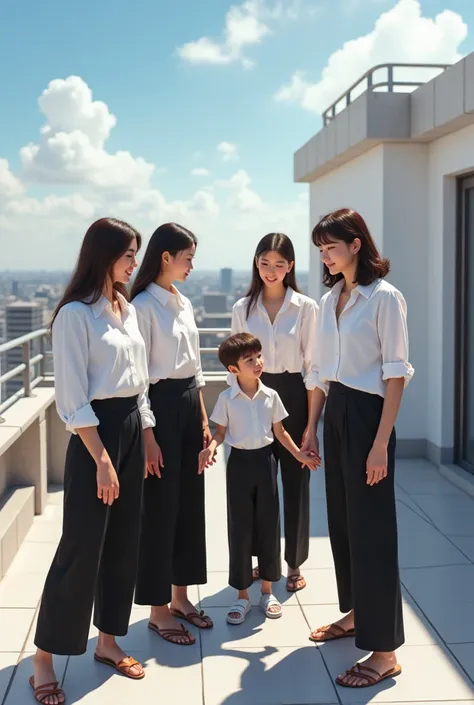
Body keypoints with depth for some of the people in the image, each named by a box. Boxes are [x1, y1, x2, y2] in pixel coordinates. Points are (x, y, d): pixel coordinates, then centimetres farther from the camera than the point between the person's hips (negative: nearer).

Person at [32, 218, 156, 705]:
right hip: (96, 432, -8)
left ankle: (108, 641, 27)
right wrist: (101, 459, -18)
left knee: (123, 543, 12)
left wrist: (145, 438, 12)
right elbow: (72, 398, -16)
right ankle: (44, 660, 11)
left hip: (132, 426, 8)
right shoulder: (75, 314, -13)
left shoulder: (127, 309, 11)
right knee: (80, 548, -2)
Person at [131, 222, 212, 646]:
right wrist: (148, 437, -17)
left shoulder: (184, 304, 12)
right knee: (160, 508, 1)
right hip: (161, 405, -8)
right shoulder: (144, 306, -13)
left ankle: (180, 596, 27)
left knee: (190, 503, 13)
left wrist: (204, 419, 14)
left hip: (189, 403, 8)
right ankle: (158, 608, 14)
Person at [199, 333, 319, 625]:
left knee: (268, 524, 8)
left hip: (265, 460, 2)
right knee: (240, 528, 3)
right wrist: (211, 448, -23)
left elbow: (280, 432, 8)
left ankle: (268, 590, 22)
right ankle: (242, 595, 14)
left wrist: (300, 454, 1)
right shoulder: (227, 398, -7)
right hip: (240, 462, -2)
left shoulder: (271, 396, 0)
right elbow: (221, 432, -2)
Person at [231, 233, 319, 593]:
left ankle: (295, 564, 21)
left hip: (293, 396, -2)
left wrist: (311, 422, -6)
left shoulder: (306, 308, -5)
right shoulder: (242, 308, 3)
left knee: (295, 480, 6)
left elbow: (312, 367, -4)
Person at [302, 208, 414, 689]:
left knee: (371, 528, -4)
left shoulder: (384, 297, -11)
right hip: (334, 413, 7)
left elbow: (396, 375, -14)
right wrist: (311, 427, 14)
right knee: (341, 520, 15)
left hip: (366, 413, -7)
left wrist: (381, 443, -18)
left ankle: (384, 651, 5)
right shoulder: (329, 299, 10)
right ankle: (354, 614, 32)